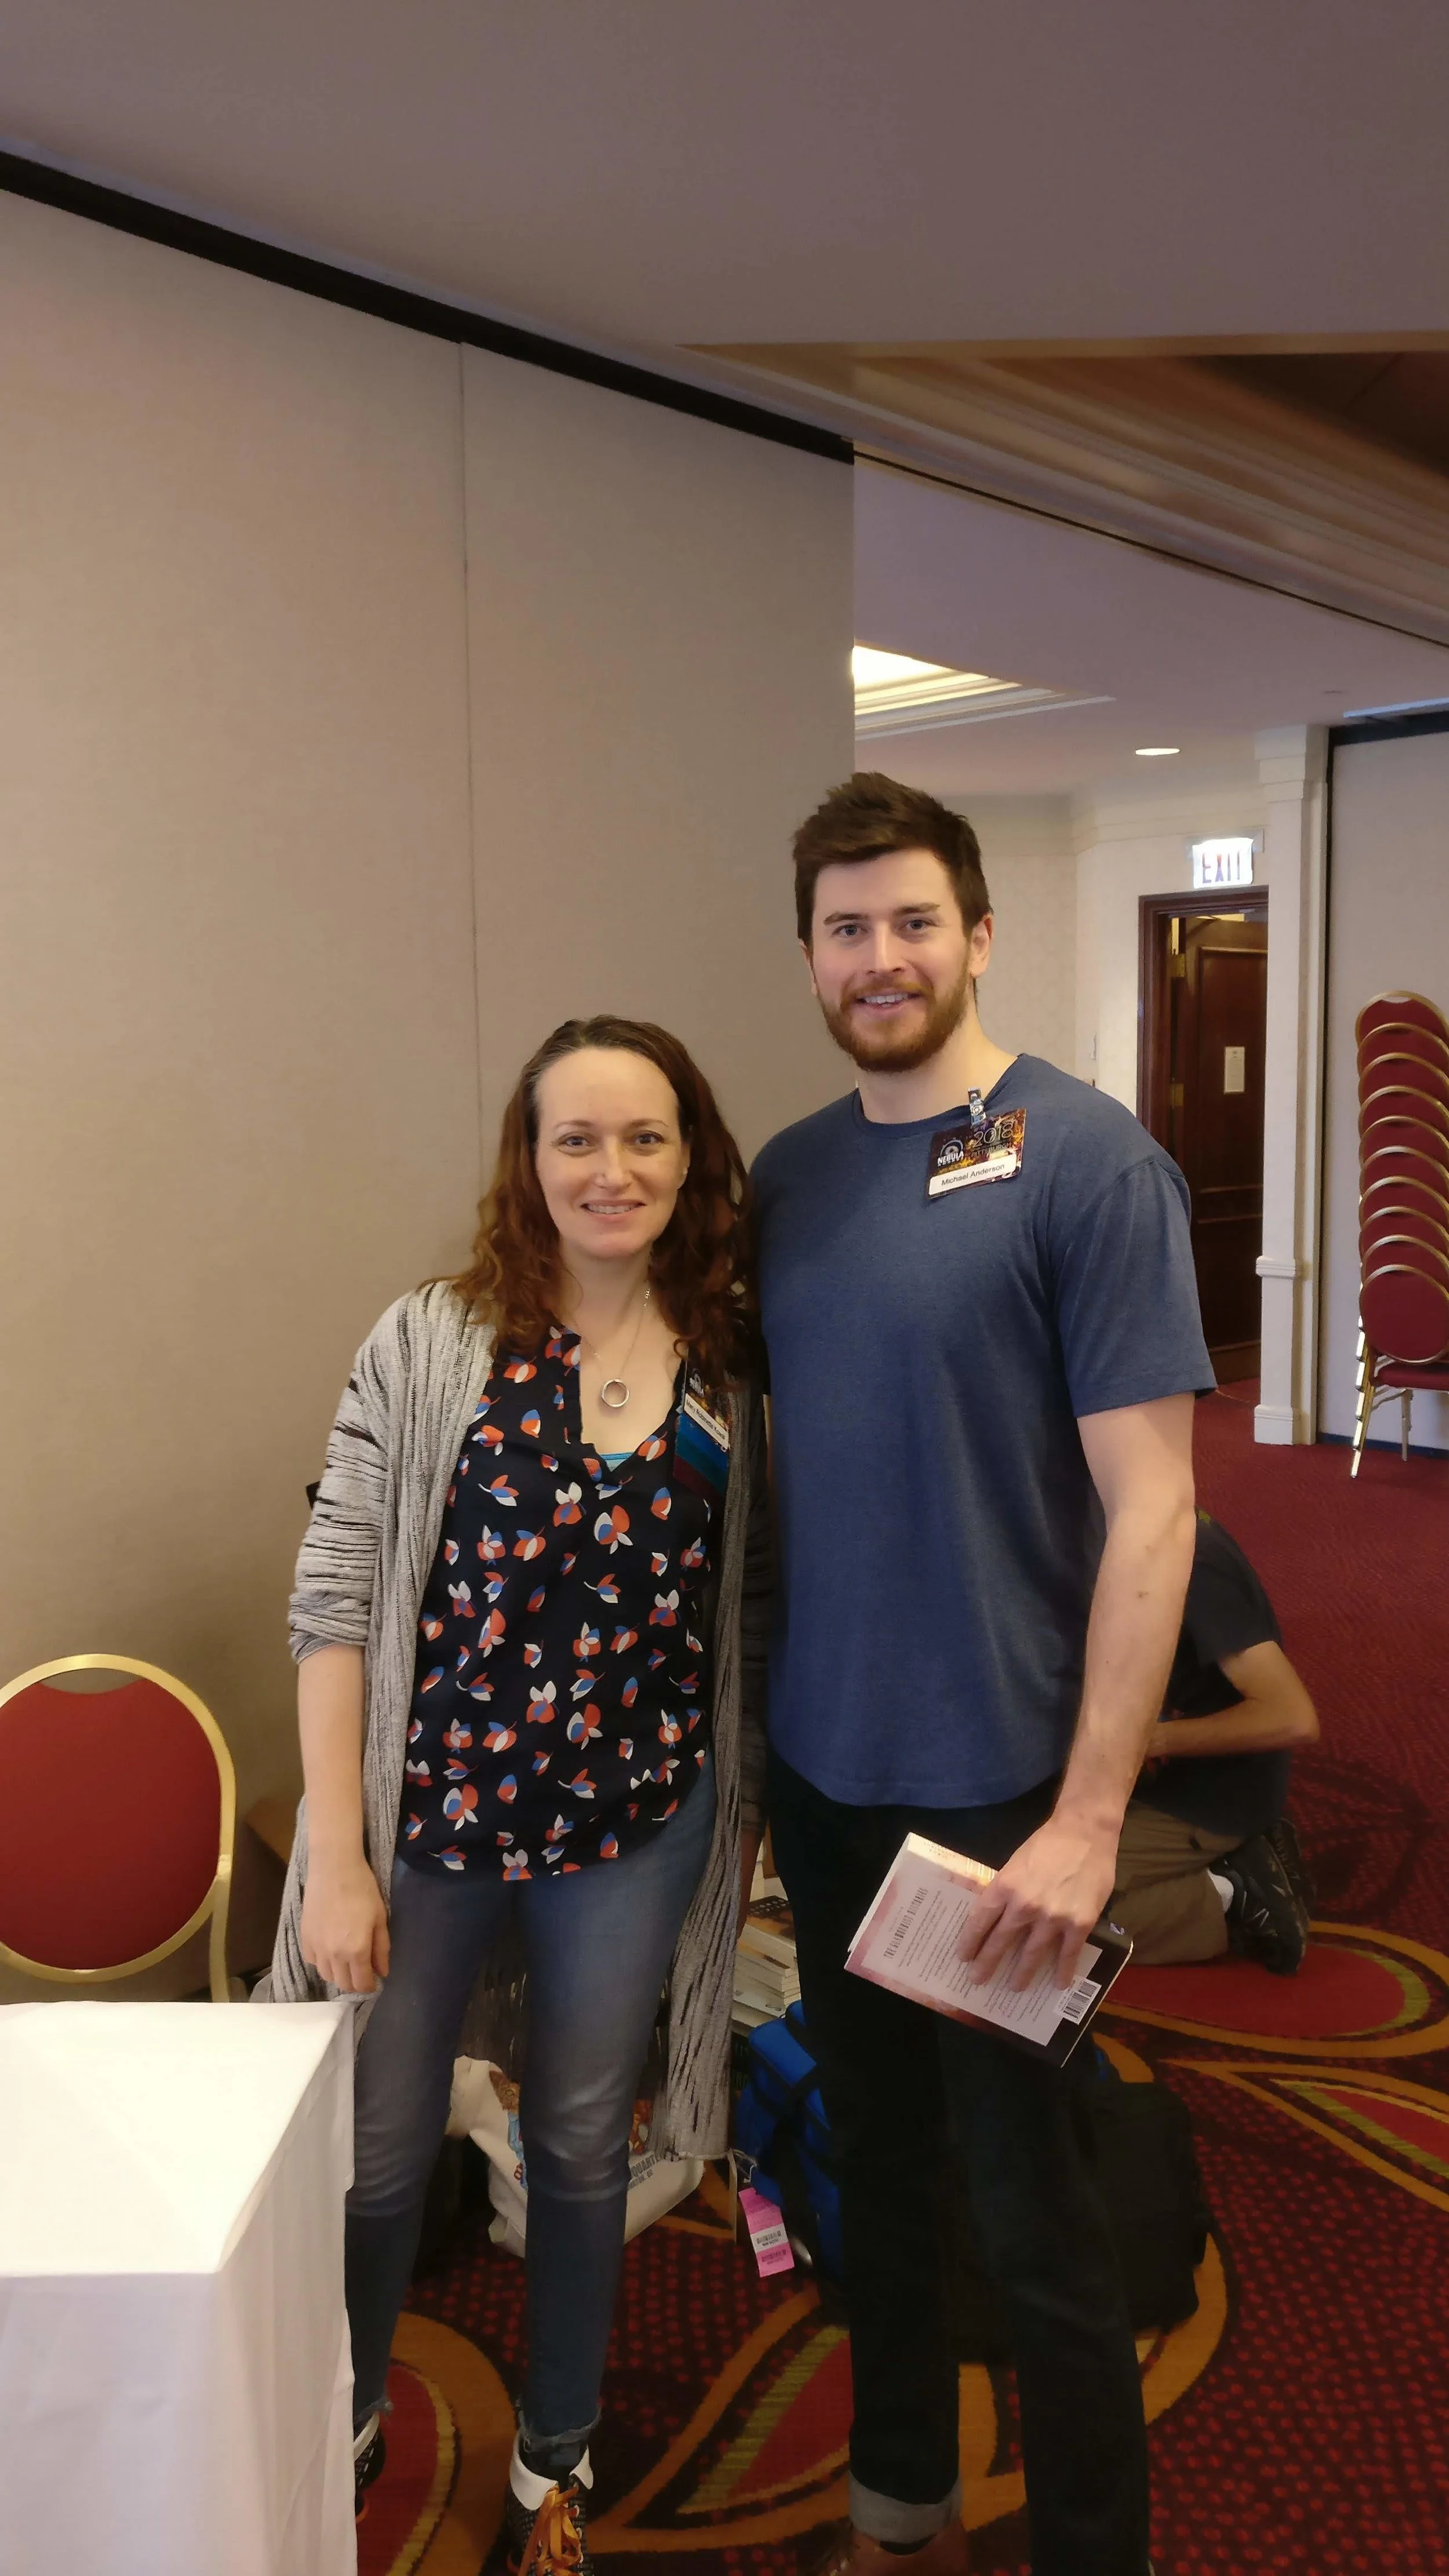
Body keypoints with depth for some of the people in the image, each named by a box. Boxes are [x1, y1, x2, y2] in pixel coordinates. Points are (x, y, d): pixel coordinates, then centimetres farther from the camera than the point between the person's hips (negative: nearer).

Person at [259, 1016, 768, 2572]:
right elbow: (332, 1602, -10)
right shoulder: (431, 1347, -9)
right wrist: (335, 1855, -12)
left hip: (636, 1832, 2)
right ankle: (340, 2431, 44)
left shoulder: (731, 1369, -1)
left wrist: (744, 1805, 7)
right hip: (433, 1816, -1)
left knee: (582, 2150, 18)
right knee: (378, 2152, 14)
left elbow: (749, 1615, 6)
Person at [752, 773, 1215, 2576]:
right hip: (820, 1770, 6)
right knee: (874, 2165, 21)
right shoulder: (790, 1175, 5)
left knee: (1032, 2213, 8)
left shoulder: (1087, 1163, -12)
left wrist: (1088, 1817, -19)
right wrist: (743, 1725, 8)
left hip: (998, 1786, -5)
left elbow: (1148, 1505, -15)